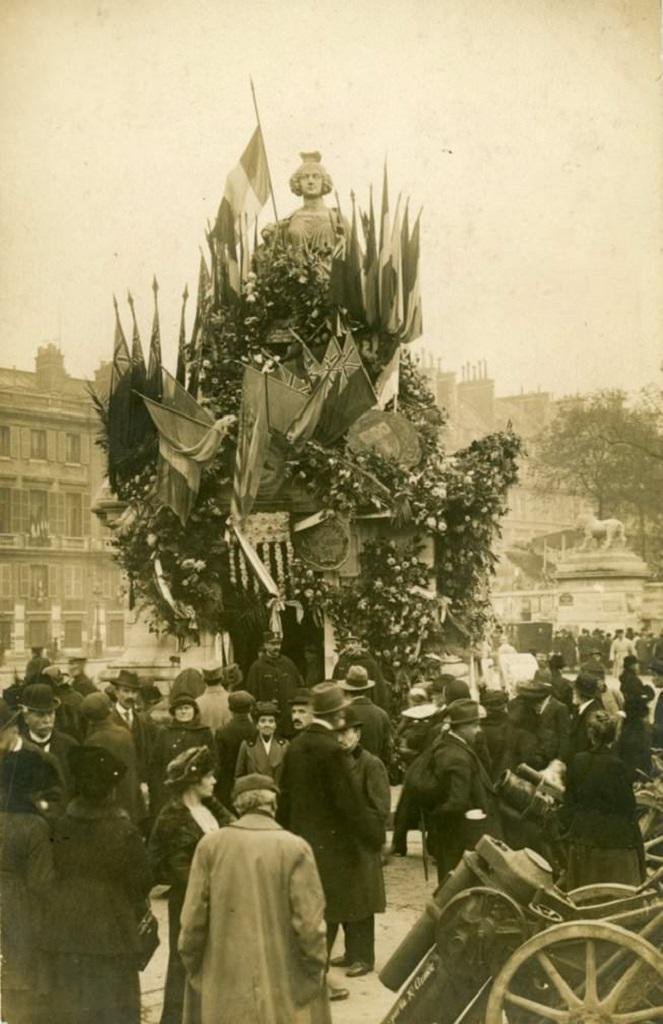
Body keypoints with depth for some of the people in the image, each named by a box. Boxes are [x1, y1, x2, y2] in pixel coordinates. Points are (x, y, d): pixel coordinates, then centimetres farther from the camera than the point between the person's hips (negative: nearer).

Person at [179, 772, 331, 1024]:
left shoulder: (211, 844, -4)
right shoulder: (295, 848, -9)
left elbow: (193, 919, -2)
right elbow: (309, 924, -11)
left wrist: (193, 967, 11)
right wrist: (315, 971, 4)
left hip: (223, 988, 2)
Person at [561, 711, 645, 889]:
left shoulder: (576, 761, -2)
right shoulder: (615, 765, -15)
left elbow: (568, 801, 5)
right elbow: (627, 807, -10)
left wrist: (570, 828, 17)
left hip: (582, 837, 5)